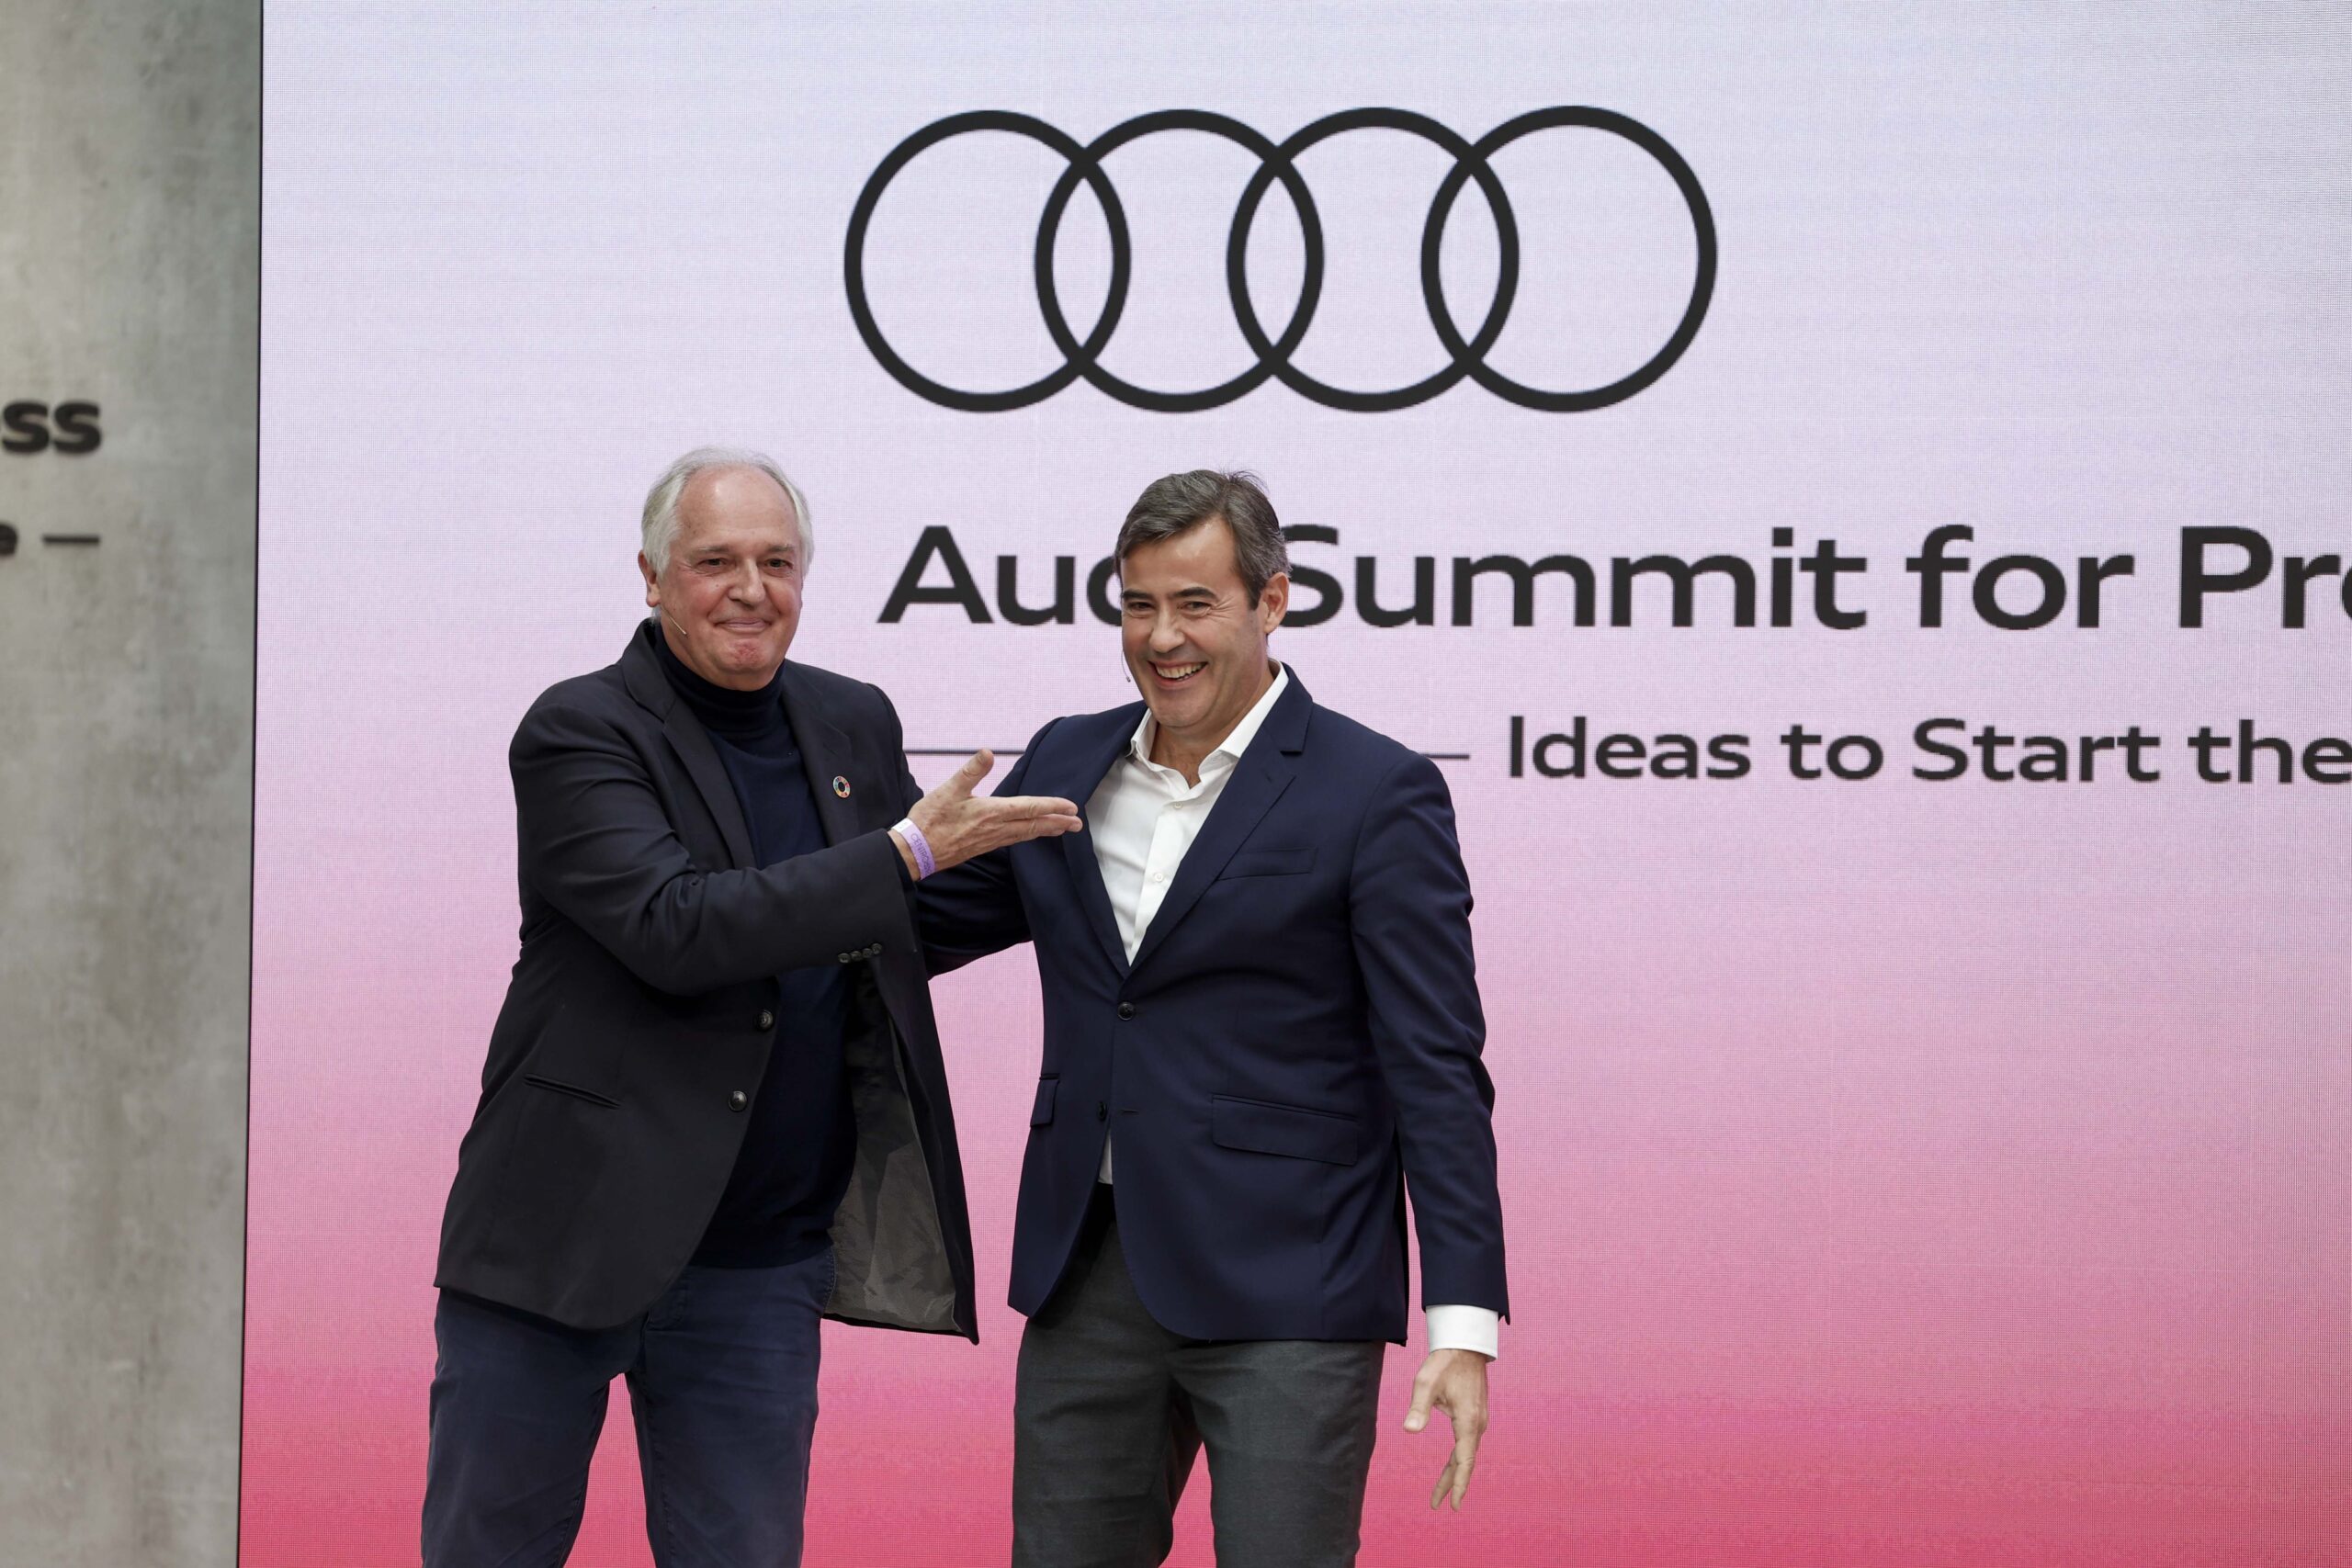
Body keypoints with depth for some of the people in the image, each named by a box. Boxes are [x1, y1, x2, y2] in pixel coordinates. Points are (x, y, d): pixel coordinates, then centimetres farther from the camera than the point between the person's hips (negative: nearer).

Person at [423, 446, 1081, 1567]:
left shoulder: (854, 727, 9)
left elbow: (902, 930, 25)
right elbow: (676, 929, -23)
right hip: (559, 1243, -4)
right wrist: (908, 852, -22)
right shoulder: (579, 734, -9)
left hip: (758, 1270, 5)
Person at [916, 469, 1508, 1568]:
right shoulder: (1066, 765, 11)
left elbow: (1436, 1071, -9)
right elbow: (921, 923, 22)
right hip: (1089, 1274, 6)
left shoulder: (1377, 794, -6)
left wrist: (1462, 1321, -15)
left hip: (1283, 1293, -5)